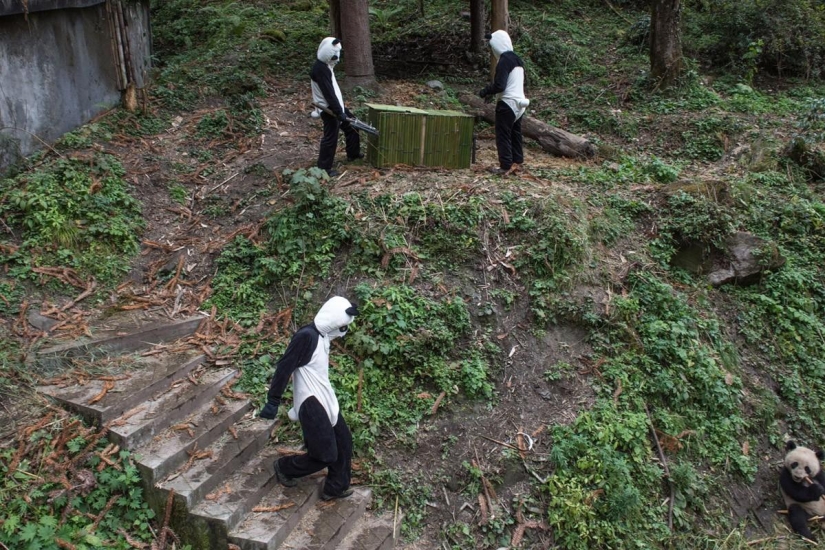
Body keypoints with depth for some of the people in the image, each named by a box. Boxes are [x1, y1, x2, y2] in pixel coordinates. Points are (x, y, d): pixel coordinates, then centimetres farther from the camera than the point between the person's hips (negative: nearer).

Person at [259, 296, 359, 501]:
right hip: (311, 403, -9)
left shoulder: (323, 336, 8)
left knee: (343, 442, 14)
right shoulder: (306, 336, -21)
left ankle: (336, 488, 28)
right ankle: (284, 467, 21)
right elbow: (284, 368, -20)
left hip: (325, 400, 9)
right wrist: (273, 402, -17)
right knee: (325, 454, -3)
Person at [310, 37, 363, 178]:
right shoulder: (320, 69, -22)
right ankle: (324, 168, 0)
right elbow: (328, 93, -27)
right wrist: (339, 112, -27)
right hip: (328, 109, -11)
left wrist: (341, 108, 22)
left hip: (335, 106, 11)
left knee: (351, 126, 21)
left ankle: (353, 153, 37)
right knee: (330, 137, -7)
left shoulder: (325, 66, 11)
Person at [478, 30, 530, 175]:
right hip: (519, 102, 9)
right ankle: (517, 161, 20)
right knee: (515, 134, 14)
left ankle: (505, 166, -3)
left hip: (507, 103, -9)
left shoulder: (504, 60, -16)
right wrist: (489, 90, 19)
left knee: (503, 135, -3)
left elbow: (499, 85, -21)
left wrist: (484, 92, -5)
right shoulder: (517, 59, 11)